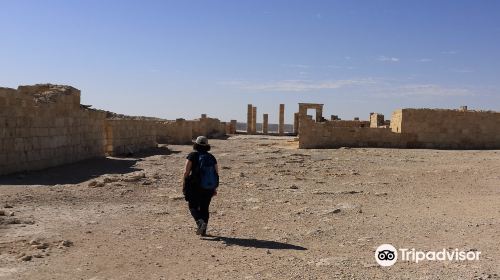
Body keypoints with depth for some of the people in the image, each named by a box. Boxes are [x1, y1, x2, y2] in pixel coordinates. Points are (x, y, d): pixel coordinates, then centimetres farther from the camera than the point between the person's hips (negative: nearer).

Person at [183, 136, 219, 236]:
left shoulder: (192, 155, -6)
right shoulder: (211, 157, 6)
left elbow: (186, 172, -11)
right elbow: (216, 173, 6)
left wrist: (185, 184, 0)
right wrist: (215, 188, 13)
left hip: (195, 186, -4)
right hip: (209, 187, 4)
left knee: (193, 206, 10)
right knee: (204, 208, 15)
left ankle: (200, 222, -15)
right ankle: (203, 230, 15)